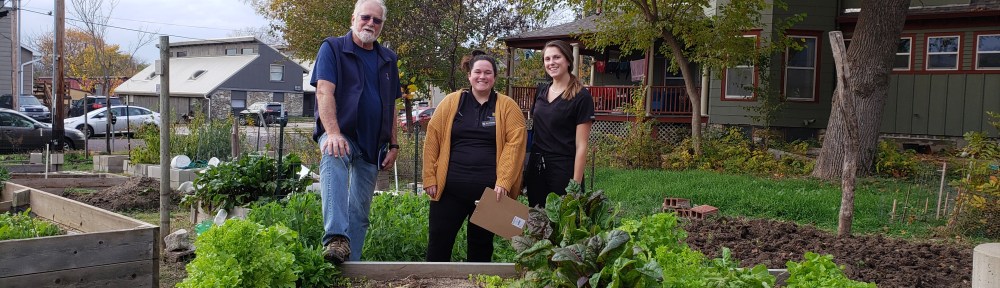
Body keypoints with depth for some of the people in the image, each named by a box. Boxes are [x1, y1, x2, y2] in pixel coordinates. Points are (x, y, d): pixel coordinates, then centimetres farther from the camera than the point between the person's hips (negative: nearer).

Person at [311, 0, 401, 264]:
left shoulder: (387, 59, 16)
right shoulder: (333, 49, -1)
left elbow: (391, 107, 19)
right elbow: (324, 91, -15)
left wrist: (393, 145, 12)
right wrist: (333, 133, -28)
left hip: (372, 145, 6)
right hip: (340, 135, -6)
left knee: (360, 210, 7)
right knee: (333, 159, -39)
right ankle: (336, 238, -53)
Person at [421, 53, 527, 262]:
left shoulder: (507, 106, 4)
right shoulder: (451, 102, 6)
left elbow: (515, 144, -5)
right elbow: (433, 139, 5)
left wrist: (504, 182, -14)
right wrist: (430, 177, -1)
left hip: (489, 190, -1)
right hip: (450, 188, 1)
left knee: (481, 244, 12)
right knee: (439, 241, 4)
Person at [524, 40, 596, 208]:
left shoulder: (581, 97, -9)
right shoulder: (541, 91, 9)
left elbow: (581, 146, -12)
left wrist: (575, 185, -16)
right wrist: (527, 168, 11)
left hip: (564, 169, -6)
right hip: (536, 168, 6)